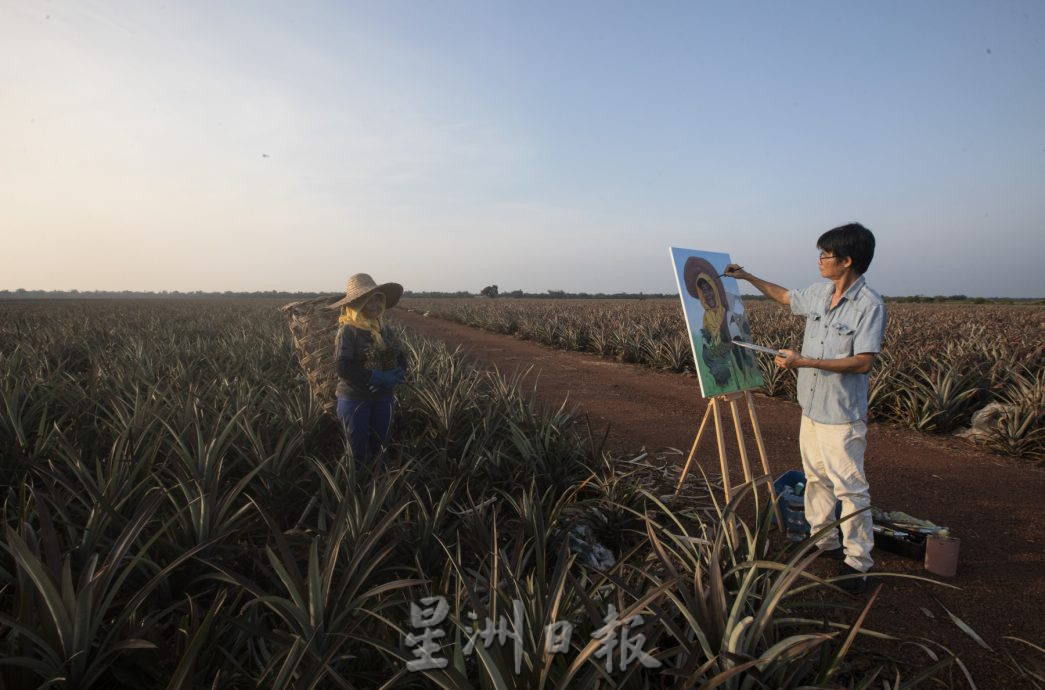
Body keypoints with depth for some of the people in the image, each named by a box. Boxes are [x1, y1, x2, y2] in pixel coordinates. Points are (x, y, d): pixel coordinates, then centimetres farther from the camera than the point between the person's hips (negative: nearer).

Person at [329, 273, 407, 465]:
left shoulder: (383, 329, 6)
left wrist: (399, 373, -13)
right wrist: (376, 377, -23)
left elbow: (400, 357, 9)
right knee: (358, 452, 6)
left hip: (383, 398, 6)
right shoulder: (348, 331, -13)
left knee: (380, 448, 15)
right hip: (355, 399, -6)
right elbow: (343, 368, -21)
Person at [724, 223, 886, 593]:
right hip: (811, 408, 8)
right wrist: (748, 277, 26)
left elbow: (863, 362, -22)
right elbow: (786, 296, 26)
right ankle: (824, 542, 31)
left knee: (850, 489, -2)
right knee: (816, 479, 16)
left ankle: (857, 562, 9)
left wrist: (805, 361, -26)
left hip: (841, 415, -8)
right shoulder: (820, 292, 5)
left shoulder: (869, 304, -17)